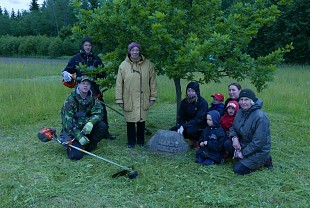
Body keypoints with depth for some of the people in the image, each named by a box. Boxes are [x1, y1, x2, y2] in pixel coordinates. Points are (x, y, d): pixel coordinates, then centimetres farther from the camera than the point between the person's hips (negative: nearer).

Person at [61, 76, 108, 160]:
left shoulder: (92, 99, 1)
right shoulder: (70, 100, -14)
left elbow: (98, 113, -10)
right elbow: (67, 121, -19)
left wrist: (90, 122, -32)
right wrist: (79, 136, -25)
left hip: (86, 128, 4)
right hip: (73, 131, -4)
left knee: (103, 127, -22)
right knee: (76, 155, -21)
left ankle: (89, 146, 1)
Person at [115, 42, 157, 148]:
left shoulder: (148, 64, 0)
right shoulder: (123, 65, -2)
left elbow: (153, 82, 5)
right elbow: (119, 84, 0)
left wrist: (153, 97, 4)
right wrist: (119, 100, -1)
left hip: (143, 99, 1)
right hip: (129, 100, -1)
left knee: (142, 120, 12)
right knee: (130, 121, 8)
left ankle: (141, 140, 30)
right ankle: (131, 142, 24)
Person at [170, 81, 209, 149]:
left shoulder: (203, 103, -16)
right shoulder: (184, 102, 2)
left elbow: (198, 119, -24)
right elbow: (180, 117, 1)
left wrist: (184, 126, -31)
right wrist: (180, 127, -20)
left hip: (200, 126, -6)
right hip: (188, 125, 6)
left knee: (189, 130, -37)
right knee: (172, 131, -12)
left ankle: (195, 141, -4)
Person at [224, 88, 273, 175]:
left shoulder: (260, 117, -26)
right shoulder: (240, 112, -2)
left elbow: (258, 142, -25)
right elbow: (233, 127, 9)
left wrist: (243, 153, -18)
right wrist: (234, 137, -13)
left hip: (259, 150, -7)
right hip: (244, 143, 7)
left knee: (238, 169, -11)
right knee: (227, 144, -12)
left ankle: (263, 161, 6)